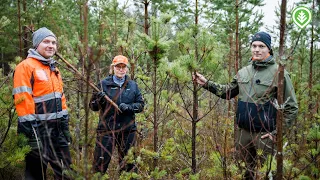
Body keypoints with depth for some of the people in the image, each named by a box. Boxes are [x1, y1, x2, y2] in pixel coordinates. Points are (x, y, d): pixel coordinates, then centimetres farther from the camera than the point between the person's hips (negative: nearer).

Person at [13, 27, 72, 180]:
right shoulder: (25, 67, -10)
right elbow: (22, 100, -17)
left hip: (57, 126, 8)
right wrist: (29, 129, -21)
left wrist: (65, 124, 16)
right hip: (38, 128, -8)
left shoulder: (53, 69, 17)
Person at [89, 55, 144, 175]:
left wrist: (129, 107, -11)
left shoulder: (133, 85, 8)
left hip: (128, 130, 3)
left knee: (128, 162, 13)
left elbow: (141, 105, 7)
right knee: (101, 161, -1)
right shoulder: (104, 84, 0)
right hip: (106, 129, -2)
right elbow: (93, 106, 1)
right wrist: (99, 100, -20)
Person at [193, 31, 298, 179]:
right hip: (242, 132, 5)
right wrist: (206, 83, 5)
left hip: (264, 134, -5)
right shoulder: (243, 72, 7)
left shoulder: (278, 73, -9)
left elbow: (291, 107, -7)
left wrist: (277, 132, -11)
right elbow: (227, 92, 16)